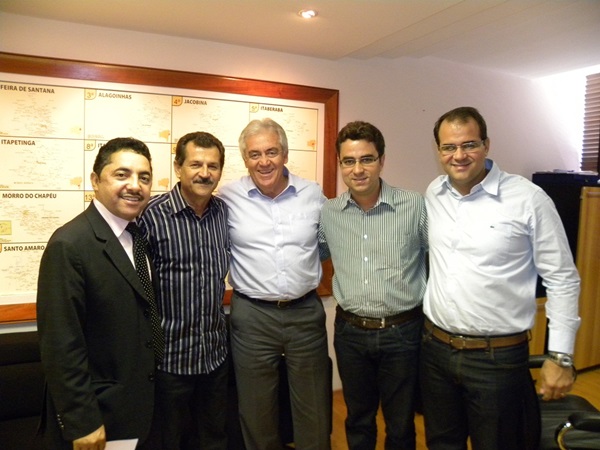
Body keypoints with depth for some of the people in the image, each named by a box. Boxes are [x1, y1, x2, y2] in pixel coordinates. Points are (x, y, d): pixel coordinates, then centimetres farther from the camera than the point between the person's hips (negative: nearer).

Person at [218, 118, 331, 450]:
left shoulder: (313, 194, 0)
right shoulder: (229, 198, -4)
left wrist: (310, 277, 5)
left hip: (306, 313, 1)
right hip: (251, 316, -1)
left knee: (315, 416, 16)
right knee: (257, 414, 17)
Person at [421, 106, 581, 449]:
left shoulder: (529, 199, -13)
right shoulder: (433, 194, 1)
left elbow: (563, 280, -7)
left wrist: (561, 356, -7)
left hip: (498, 357, -4)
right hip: (436, 349, 5)